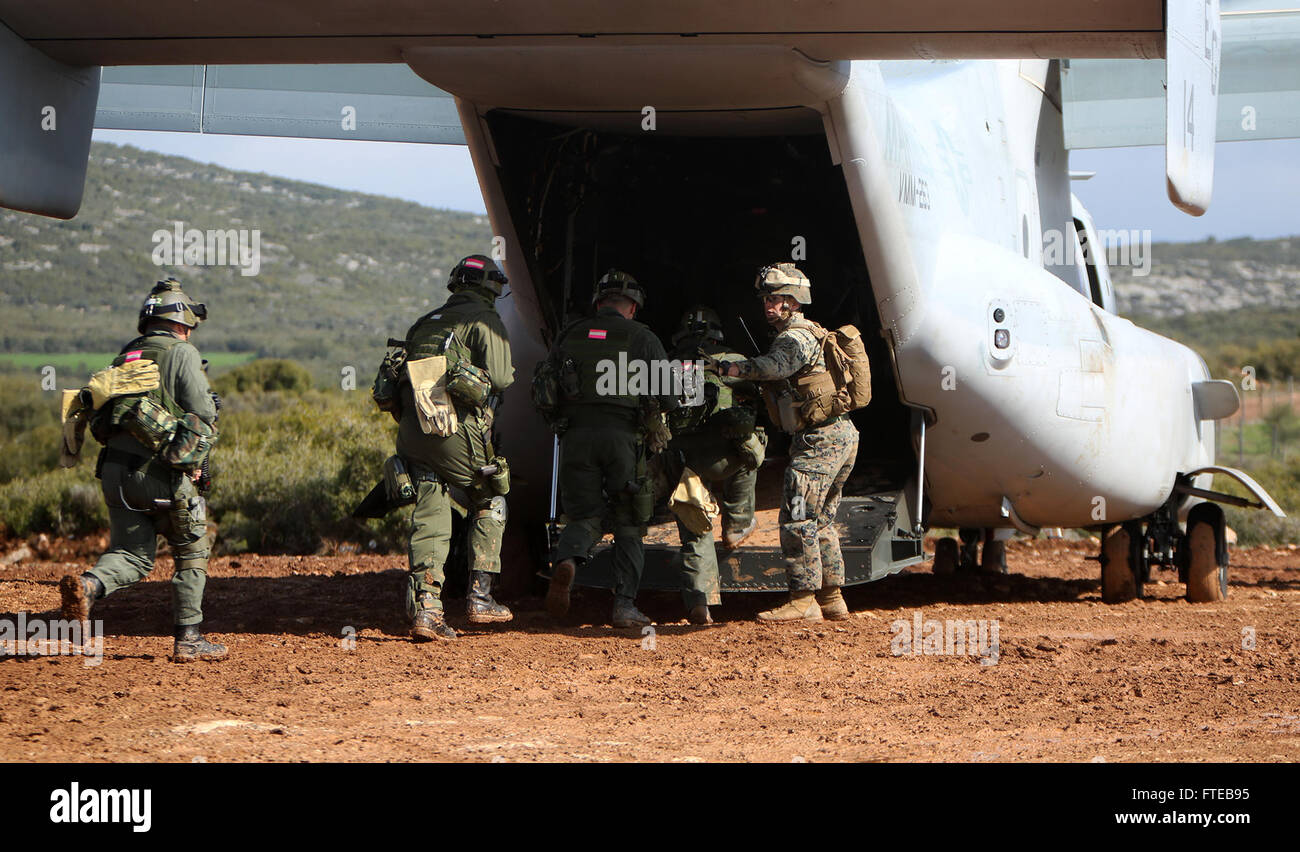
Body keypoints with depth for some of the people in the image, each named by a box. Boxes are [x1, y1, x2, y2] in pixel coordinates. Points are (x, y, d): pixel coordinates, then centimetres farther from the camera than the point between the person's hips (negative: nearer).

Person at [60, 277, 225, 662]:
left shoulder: (123, 359, 18)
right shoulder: (181, 354, -2)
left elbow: (98, 423, 17)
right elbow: (204, 417, -9)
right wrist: (193, 461, 5)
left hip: (115, 471, 6)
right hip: (163, 475, -6)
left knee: (131, 555, 9)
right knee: (191, 552, 10)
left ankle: (88, 584, -21)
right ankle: (189, 639, 9)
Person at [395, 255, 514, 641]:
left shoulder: (424, 323, 23)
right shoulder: (485, 320, 2)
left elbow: (402, 374, 20)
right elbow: (500, 377, -5)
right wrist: (509, 374, 16)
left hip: (410, 429, 5)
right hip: (456, 426, -5)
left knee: (429, 518, 3)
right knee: (489, 502, 15)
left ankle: (424, 607, -9)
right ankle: (479, 596, 10)